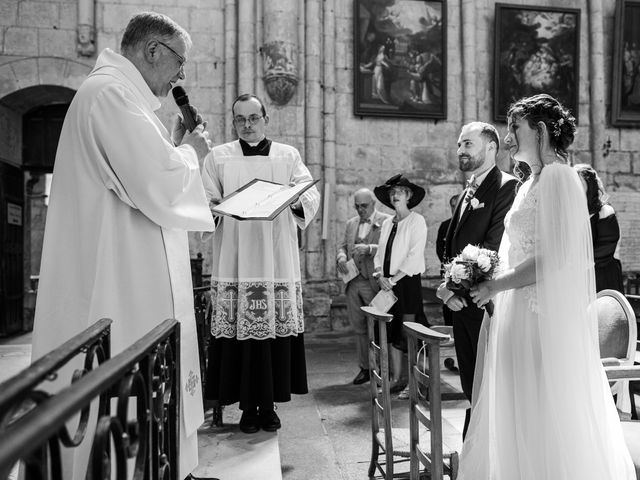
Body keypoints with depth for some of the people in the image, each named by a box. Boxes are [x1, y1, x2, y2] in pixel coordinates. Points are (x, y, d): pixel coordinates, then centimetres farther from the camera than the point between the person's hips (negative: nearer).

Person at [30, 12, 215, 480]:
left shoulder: (118, 92, 20)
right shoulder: (112, 93, -14)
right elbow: (160, 185, -23)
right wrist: (191, 151, -4)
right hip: (122, 288, -11)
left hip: (133, 282, 11)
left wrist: (177, 143, 12)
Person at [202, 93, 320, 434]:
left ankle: (269, 403, 17)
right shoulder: (218, 157, 10)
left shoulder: (288, 155, 12)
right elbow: (205, 202, 4)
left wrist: (296, 199, -20)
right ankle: (247, 405, 16)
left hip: (278, 262, 1)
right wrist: (215, 208, -19)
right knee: (239, 333, 0)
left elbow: (311, 195, 2)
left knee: (276, 332, 1)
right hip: (234, 262, 0)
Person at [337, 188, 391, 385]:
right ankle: (365, 368, 22)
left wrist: (368, 249, -24)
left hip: (375, 283, -6)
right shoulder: (351, 223, 17)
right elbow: (343, 245, 19)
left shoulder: (387, 221, -3)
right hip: (353, 282, 6)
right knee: (359, 327, 10)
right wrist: (341, 257, -2)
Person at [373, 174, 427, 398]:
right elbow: (379, 253, 11)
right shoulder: (387, 223, 14)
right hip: (388, 284, 6)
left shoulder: (417, 221, -5)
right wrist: (380, 275, -6)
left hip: (408, 282, -6)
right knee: (392, 333, 10)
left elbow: (414, 256, -13)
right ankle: (395, 380, 20)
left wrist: (394, 279, -15)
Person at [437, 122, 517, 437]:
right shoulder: (467, 192, 19)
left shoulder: (507, 187, -9)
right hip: (461, 302, 8)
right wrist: (449, 286, 2)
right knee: (471, 385, 17)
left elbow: (493, 247, -17)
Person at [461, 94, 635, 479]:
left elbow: (554, 257, -20)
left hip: (546, 316, -9)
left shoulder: (558, 176, -12)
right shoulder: (533, 182, 15)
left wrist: (495, 286, -14)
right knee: (523, 415, 15)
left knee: (546, 416, 3)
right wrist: (488, 280, 8)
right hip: (525, 313, 9)